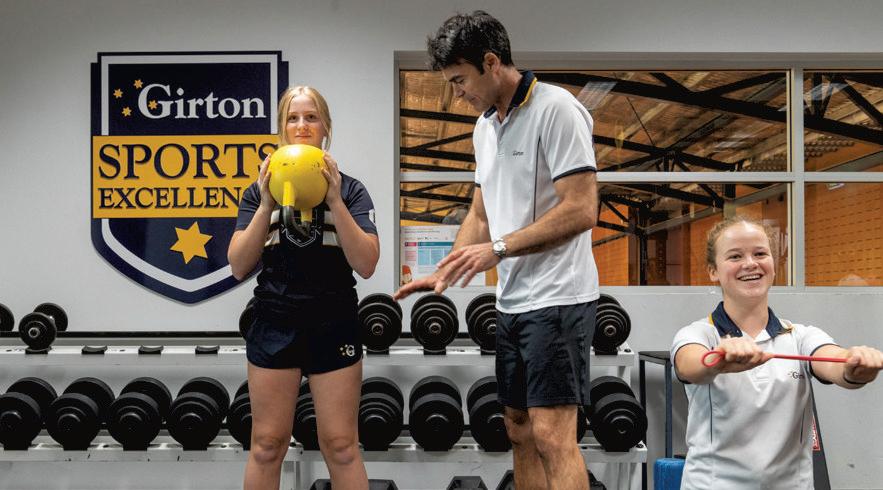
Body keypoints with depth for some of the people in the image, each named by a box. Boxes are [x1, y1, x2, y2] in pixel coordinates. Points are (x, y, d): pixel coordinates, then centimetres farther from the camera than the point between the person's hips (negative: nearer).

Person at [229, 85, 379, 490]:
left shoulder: (349, 189, 2)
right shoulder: (260, 190, 6)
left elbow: (366, 265, -9)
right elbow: (239, 267, -3)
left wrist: (335, 202, -17)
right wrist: (267, 205, -13)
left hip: (333, 325, -1)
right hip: (275, 324, 1)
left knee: (341, 446, 2)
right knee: (267, 444, 6)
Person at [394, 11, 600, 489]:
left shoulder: (555, 109, -13)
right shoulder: (485, 126, 14)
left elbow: (580, 211, -20)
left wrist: (499, 248, -19)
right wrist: (444, 274, 11)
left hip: (556, 298, -9)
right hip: (512, 301, 9)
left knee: (552, 436, -11)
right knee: (519, 431, 12)